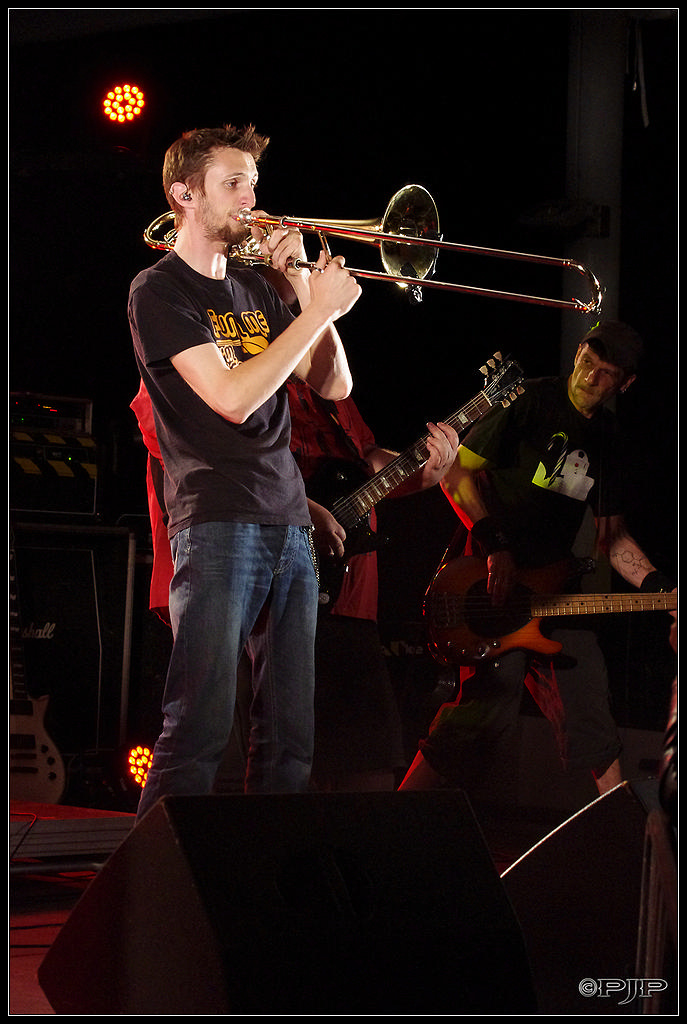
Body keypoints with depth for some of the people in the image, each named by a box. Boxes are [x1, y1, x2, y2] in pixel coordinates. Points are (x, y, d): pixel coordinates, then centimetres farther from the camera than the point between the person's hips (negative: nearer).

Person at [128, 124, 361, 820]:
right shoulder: (159, 292, -1)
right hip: (217, 526, -7)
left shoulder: (252, 289, 20)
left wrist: (303, 285, 5)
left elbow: (333, 385, 15)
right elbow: (232, 397, -14)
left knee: (291, 736, 5)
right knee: (198, 732, -13)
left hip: (290, 524, 7)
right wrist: (319, 310, -12)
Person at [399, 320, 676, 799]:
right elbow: (457, 472, -6)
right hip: (490, 579, -7)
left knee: (591, 709, 4)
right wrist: (494, 546, -16)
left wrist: (662, 588, 3)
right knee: (490, 710, -20)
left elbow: (611, 535, 18)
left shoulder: (610, 437, 15)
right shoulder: (531, 401, -4)